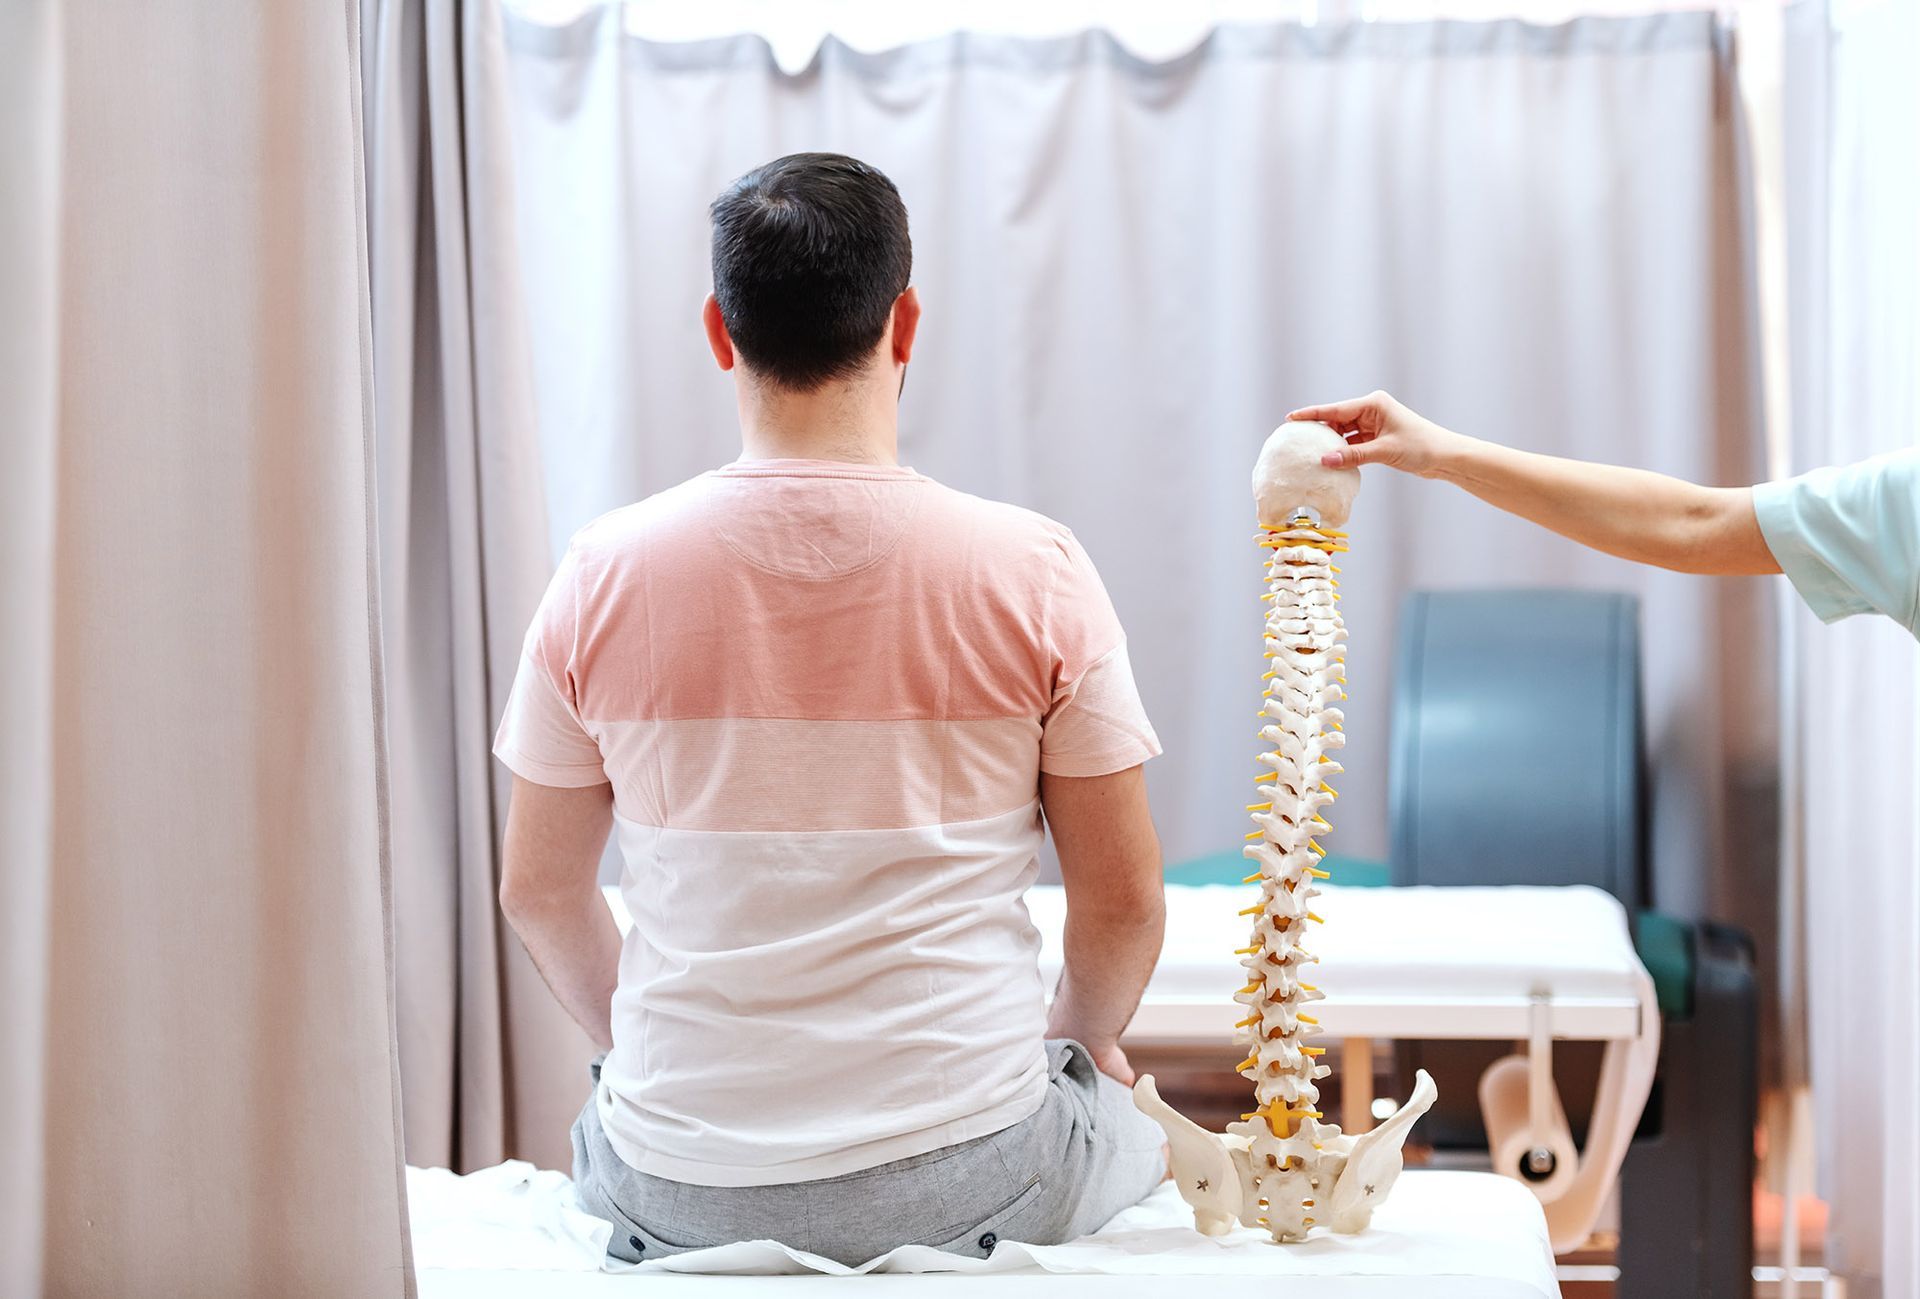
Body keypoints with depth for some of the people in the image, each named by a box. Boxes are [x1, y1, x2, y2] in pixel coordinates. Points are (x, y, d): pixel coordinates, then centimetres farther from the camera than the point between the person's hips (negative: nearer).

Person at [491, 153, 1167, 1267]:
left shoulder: (607, 572, -6)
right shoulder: (1033, 570, -10)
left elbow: (539, 893, 4)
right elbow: (1125, 901, -4)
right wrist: (1077, 1037, 18)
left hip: (682, 1188, 2)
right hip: (969, 1178, -1)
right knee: (1130, 1121, 32)